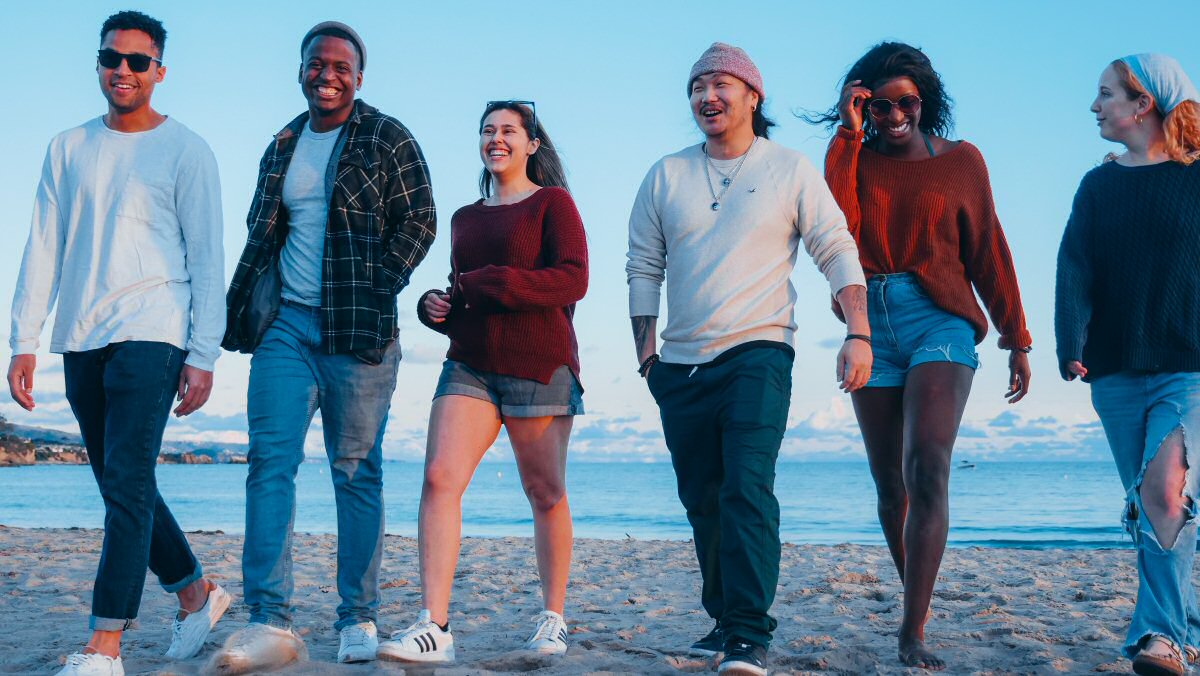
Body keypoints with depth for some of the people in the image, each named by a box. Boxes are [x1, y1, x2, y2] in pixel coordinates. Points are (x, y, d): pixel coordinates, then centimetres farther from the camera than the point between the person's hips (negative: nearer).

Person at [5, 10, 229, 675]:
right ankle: (197, 594, 28)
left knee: (127, 482, -13)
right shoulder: (68, 149, 15)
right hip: (82, 340, 6)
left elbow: (206, 259, -1)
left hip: (151, 333, -5)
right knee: (121, 486, 10)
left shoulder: (185, 151, 2)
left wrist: (203, 356, -7)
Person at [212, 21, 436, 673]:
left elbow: (418, 220, -1)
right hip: (285, 323, 4)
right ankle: (270, 622, -8)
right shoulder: (284, 146, 17)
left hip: (356, 328, -4)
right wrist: (245, 309, 11)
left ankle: (357, 621, 9)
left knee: (356, 471, 1)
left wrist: (377, 289, -10)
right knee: (270, 460, -7)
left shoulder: (387, 139, 3)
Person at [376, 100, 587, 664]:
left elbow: (573, 279, -11)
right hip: (470, 364, 4)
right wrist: (434, 305, 6)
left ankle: (552, 618, 22)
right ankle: (433, 628, -18)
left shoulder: (552, 203, 2)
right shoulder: (465, 218, 20)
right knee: (439, 477, -15)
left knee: (545, 494, 5)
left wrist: (491, 283, -17)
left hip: (539, 367, -4)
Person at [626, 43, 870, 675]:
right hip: (682, 366, 4)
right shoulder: (665, 176, 9)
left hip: (757, 354, -4)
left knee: (747, 488, -17)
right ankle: (724, 620, 23)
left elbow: (838, 252, 0)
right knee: (702, 500, 10)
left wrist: (859, 334, -11)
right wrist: (645, 351, 6)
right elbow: (644, 267, 12)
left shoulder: (789, 170, 1)